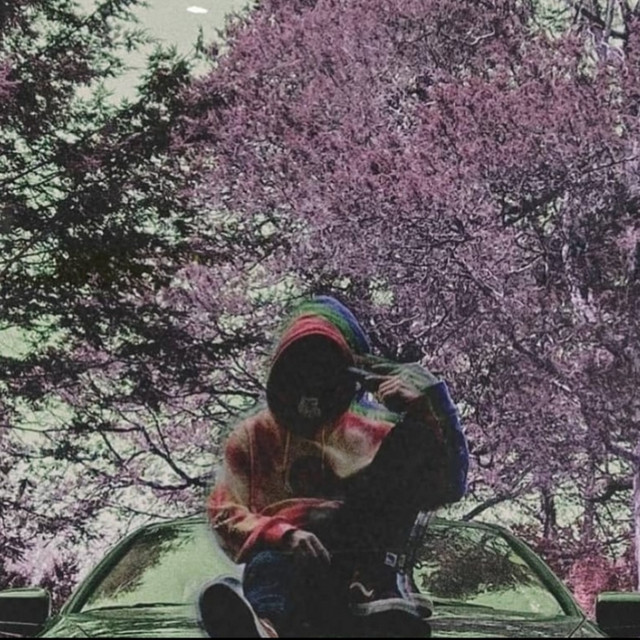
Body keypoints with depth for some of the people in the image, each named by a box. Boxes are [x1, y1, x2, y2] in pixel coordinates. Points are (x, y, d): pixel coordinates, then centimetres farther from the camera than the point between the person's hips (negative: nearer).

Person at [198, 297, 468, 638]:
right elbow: (225, 513, 4)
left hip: (359, 567, 1)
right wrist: (284, 535, -18)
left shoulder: (371, 434, 21)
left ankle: (376, 590, -33)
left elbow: (446, 488, 9)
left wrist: (429, 406, -6)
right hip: (283, 560, -1)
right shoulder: (254, 437, 19)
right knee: (269, 566, -38)